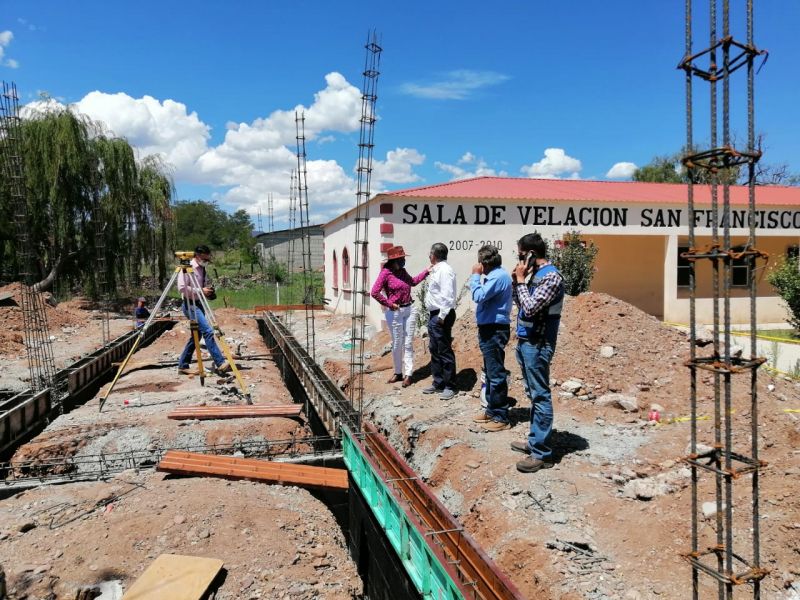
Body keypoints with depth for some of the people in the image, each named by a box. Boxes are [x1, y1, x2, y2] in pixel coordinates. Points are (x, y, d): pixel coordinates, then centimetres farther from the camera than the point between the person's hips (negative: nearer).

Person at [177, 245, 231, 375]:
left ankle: (183, 365, 21)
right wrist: (201, 291, -19)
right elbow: (182, 288, -19)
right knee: (208, 331, -20)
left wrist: (208, 291, 6)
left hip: (199, 305, 10)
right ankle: (220, 363, -24)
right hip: (191, 305, -10)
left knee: (196, 335, 12)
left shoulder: (202, 269, 14)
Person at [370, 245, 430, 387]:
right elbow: (375, 292, -16)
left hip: (410, 309, 5)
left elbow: (412, 282, 28)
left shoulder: (402, 271, 8)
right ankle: (398, 372, 22)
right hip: (395, 312, -5)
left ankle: (408, 374, 8)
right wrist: (389, 304, -12)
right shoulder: (386, 273, -11)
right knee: (397, 343, 6)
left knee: (408, 343, 3)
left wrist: (426, 271, 24)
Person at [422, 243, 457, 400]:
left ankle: (449, 387, 5)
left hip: (441, 316, -10)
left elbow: (447, 296, -22)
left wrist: (442, 316, -23)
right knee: (434, 350, 16)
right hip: (433, 315, 10)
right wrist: (434, 316, 15)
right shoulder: (436, 269, 15)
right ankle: (438, 383, 27)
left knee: (445, 351, -3)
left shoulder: (445, 270, -16)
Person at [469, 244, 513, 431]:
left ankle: (501, 417, 1)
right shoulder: (495, 275, 15)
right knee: (490, 373, 17)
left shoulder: (499, 276, -17)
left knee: (496, 374, -6)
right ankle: (492, 410, 27)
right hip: (489, 329, 11)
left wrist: (475, 276, -14)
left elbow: (479, 296, -23)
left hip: (494, 330, -11)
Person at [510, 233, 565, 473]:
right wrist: (516, 281, 6)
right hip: (526, 342, 10)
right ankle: (535, 441, 28)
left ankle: (542, 453, 1)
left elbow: (530, 308, -23)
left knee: (540, 397, -5)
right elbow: (522, 305, 19)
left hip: (538, 345, -10)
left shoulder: (551, 277, -16)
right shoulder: (535, 274, 12)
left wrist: (521, 280, -13)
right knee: (533, 395, 16)